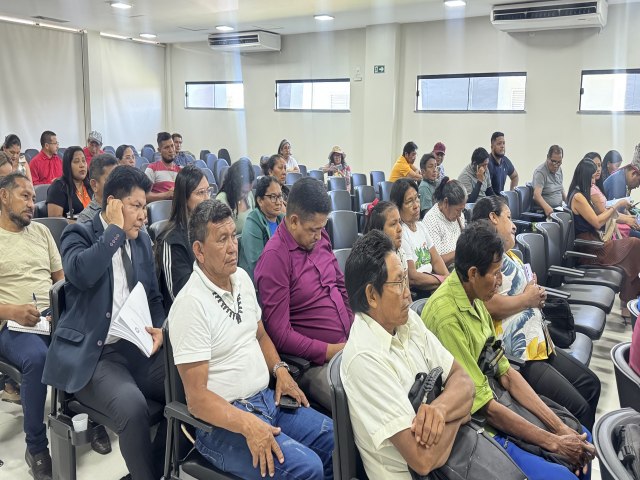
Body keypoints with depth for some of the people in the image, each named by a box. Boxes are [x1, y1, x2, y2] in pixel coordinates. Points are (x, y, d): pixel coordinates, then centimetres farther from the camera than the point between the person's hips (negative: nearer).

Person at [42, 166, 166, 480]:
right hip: (91, 354, -5)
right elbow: (81, 273, -27)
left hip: (136, 347, 6)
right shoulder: (79, 234, -3)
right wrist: (116, 229, -17)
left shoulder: (142, 241, 13)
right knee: (132, 405, -31)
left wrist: (158, 328, 0)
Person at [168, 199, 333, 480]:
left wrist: (280, 369, 2)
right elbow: (196, 397, -20)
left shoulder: (242, 278, 5)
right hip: (223, 421, -8)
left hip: (267, 399, 8)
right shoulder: (190, 304, -20)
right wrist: (248, 425, -30)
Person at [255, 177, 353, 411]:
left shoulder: (320, 237, 7)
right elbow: (280, 335, -16)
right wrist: (333, 351, -16)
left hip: (348, 345, 7)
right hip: (317, 363, -7)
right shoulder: (274, 257, -15)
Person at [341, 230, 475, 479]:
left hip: (451, 444, 7)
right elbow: (422, 459, -26)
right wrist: (456, 414, -7)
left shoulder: (408, 320, -1)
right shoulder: (365, 358, -25)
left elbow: (463, 381, 0)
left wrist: (440, 409, -22)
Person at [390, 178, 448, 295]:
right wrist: (443, 279, -9)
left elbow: (436, 260, 13)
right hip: (415, 290, -9)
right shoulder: (400, 233, -15)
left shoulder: (420, 225, 13)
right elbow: (412, 277, -17)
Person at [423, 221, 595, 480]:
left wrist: (559, 427, -2)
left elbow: (505, 372, 5)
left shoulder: (474, 298, 1)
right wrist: (553, 442, -12)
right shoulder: (447, 315, -27)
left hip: (492, 403, 9)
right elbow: (483, 405, -22)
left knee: (582, 440, 14)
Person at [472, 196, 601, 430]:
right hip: (517, 353, -11)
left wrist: (536, 296, 9)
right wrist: (527, 299, -12)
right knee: (577, 407, -12)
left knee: (590, 383, 17)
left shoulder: (509, 254, 19)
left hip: (538, 343, 11)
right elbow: (489, 305, -28)